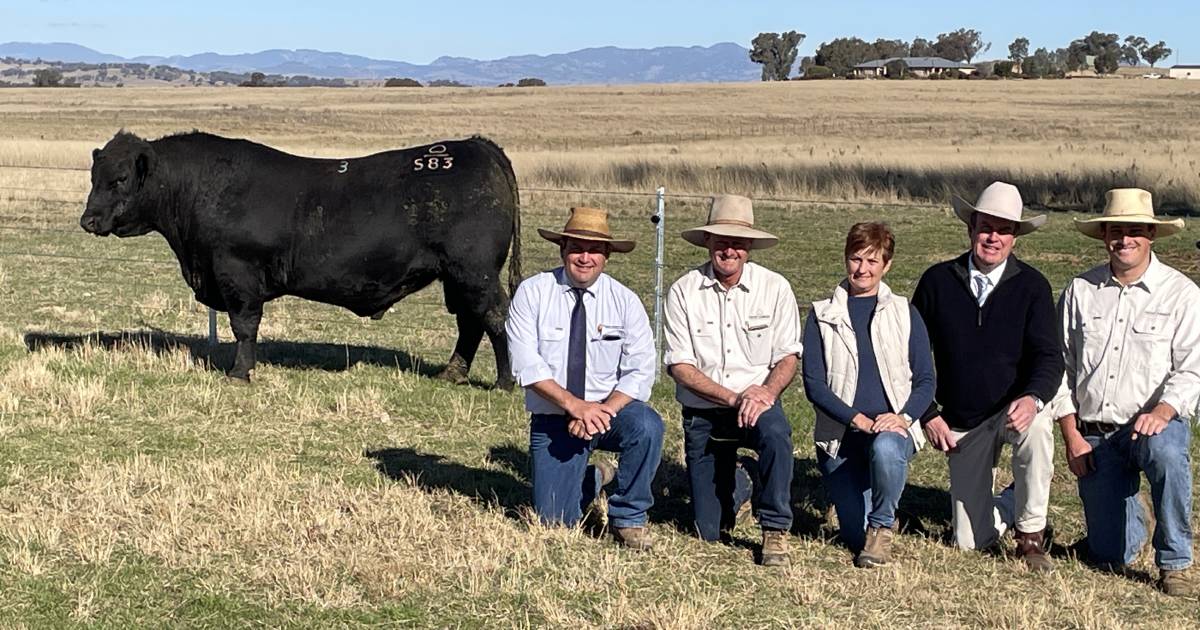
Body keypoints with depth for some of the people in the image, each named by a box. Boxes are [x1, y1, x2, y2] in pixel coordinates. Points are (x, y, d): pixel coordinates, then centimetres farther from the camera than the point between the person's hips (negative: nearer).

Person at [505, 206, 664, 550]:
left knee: (646, 425, -33)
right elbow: (527, 366, -14)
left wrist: (604, 411, -25)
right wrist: (575, 406, -25)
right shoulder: (532, 293, -6)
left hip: (609, 409, 0)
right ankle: (594, 479, 27)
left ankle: (629, 518, -9)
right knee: (554, 520, -9)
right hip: (553, 418, 0)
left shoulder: (625, 301, -3)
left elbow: (640, 373, -9)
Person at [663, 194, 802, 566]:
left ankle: (775, 531, -21)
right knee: (710, 532, 2)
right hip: (702, 413, 1)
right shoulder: (684, 291, -6)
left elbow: (788, 357, -2)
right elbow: (680, 366, -9)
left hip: (758, 403, -1)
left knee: (775, 431, -39)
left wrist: (766, 391, -24)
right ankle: (732, 483, 38)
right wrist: (733, 398, -21)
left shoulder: (775, 288, -4)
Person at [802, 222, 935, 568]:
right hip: (840, 435, 1)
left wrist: (904, 417, -15)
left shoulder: (905, 314, 9)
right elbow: (813, 383, -2)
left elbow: (925, 380, 5)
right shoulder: (822, 316, 6)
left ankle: (882, 525, -13)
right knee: (856, 536, -6)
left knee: (884, 449, -38)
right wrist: (858, 420, -15)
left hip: (893, 428, -1)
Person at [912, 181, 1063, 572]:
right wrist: (928, 415, -5)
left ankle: (1031, 535, -18)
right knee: (970, 541, 0)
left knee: (1038, 427, -39)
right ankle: (1009, 504, 37)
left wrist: (1033, 398, -36)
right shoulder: (938, 281, -4)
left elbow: (1049, 356, -16)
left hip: (1014, 410, -1)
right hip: (962, 425, 2)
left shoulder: (1031, 286, -8)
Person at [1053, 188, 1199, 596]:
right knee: (1108, 558, 1)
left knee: (1166, 452, -41)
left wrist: (1162, 412, -27)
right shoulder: (1081, 291, 6)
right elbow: (1060, 364, 6)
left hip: (1154, 424, -2)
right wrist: (1071, 435, -1)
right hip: (1094, 435, 3)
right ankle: (1130, 520, 40)